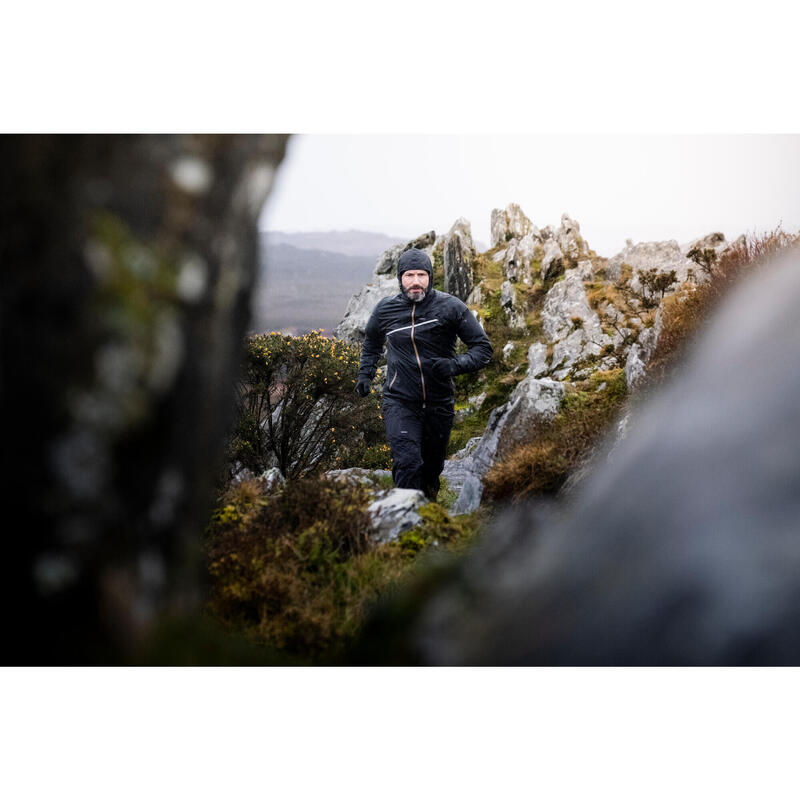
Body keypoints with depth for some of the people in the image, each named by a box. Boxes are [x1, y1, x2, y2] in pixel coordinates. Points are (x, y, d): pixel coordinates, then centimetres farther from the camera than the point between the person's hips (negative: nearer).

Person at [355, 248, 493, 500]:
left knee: (432, 467, 15)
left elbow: (483, 347, -4)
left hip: (439, 403, 1)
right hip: (400, 401, -1)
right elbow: (372, 340, 25)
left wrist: (455, 364, -21)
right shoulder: (386, 309, 1)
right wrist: (365, 373, 15)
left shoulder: (450, 307, -7)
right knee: (407, 463, -19)